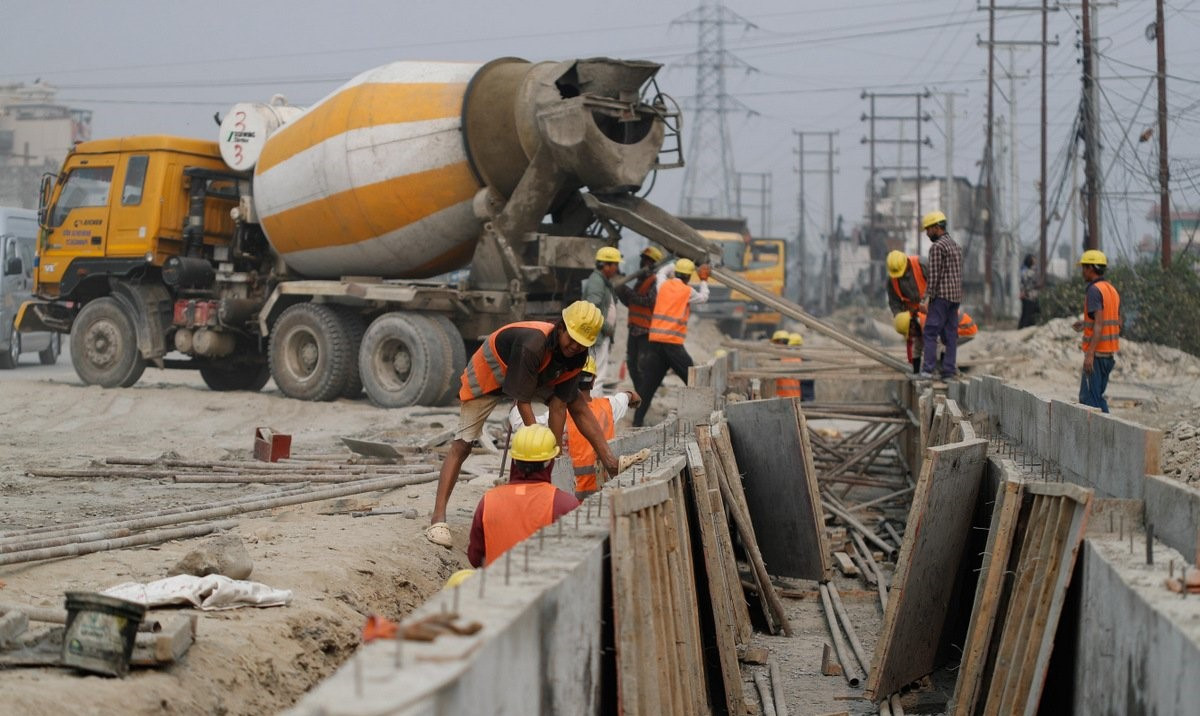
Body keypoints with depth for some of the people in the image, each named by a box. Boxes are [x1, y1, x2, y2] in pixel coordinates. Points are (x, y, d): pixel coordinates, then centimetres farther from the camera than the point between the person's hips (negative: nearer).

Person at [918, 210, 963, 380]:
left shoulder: (937, 247, -10)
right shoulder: (955, 246, 19)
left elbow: (934, 275, -15)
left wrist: (928, 297, -13)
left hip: (941, 296, -9)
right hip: (956, 296, 9)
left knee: (930, 332, -9)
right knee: (950, 333, 7)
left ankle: (927, 370, -15)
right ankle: (949, 369, 3)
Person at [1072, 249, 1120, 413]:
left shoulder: (1094, 290, -15)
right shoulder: (1112, 290, 14)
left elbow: (1099, 325, -23)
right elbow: (1118, 324, 19)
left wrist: (1090, 355, -27)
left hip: (1097, 353, -9)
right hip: (1110, 352, 9)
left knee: (1088, 398, -5)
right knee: (1096, 396, 16)